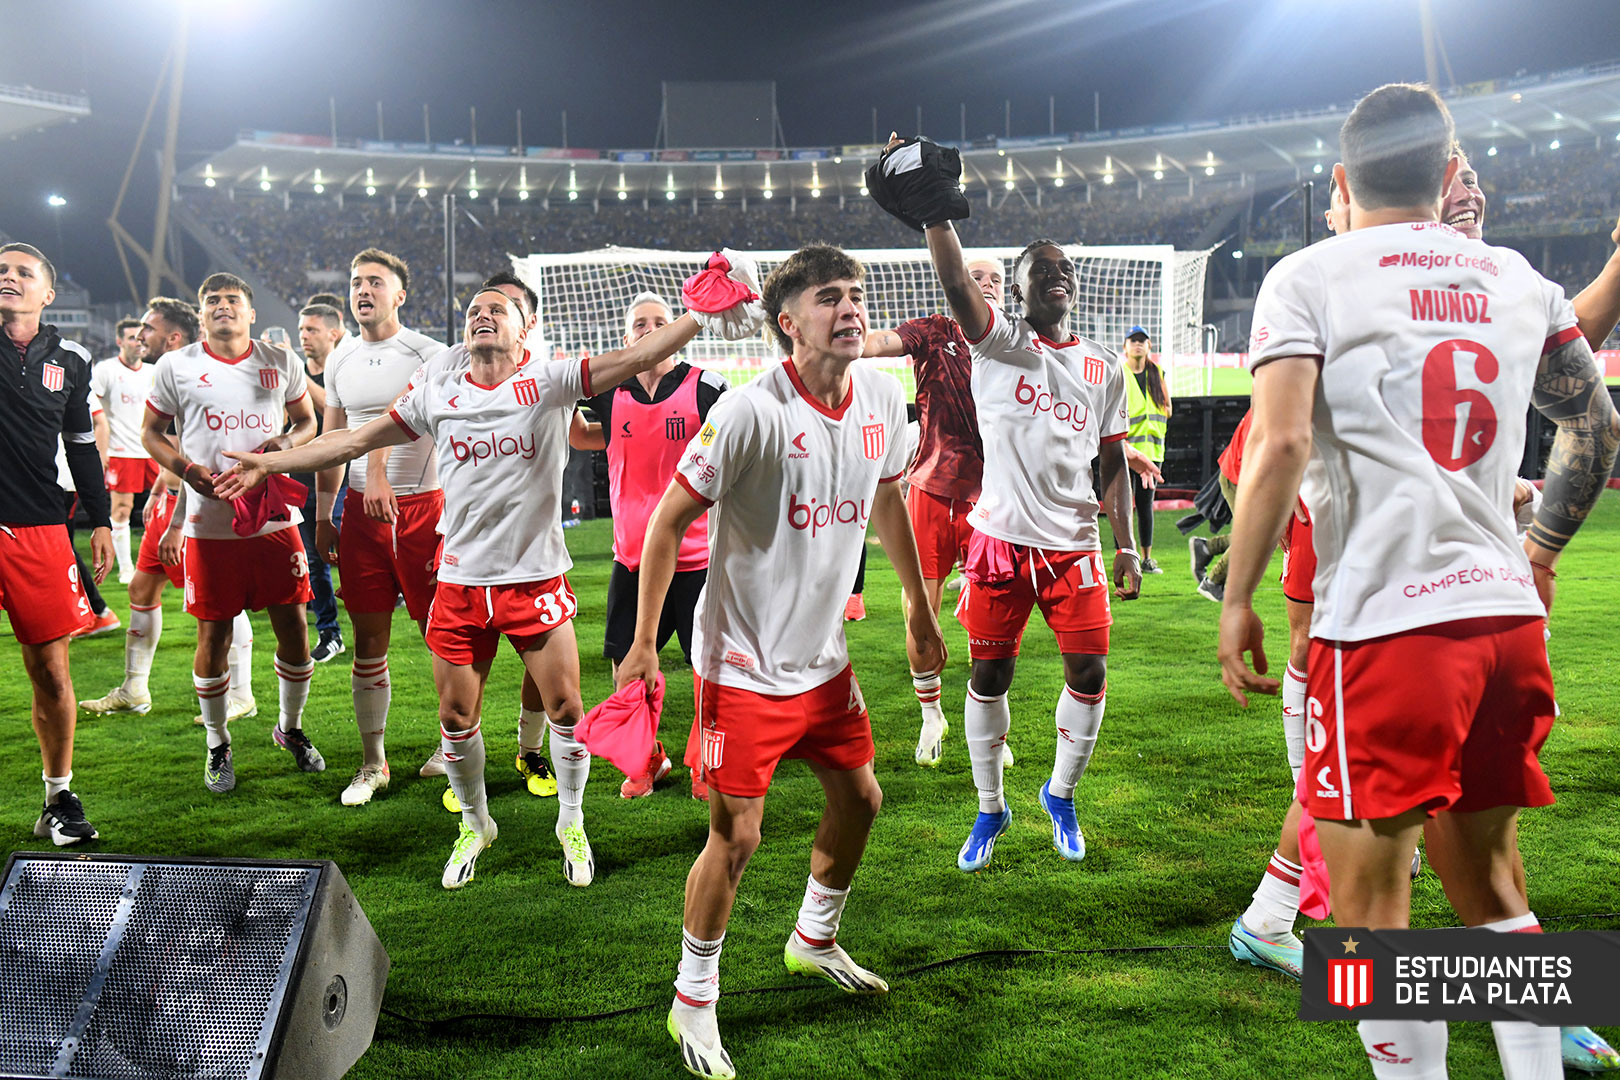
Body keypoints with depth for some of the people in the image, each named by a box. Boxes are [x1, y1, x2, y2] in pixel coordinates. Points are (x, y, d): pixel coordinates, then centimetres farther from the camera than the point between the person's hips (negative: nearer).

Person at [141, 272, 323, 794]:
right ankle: (218, 746, 22)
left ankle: (291, 728, 27)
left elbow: (307, 422, 16)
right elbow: (151, 432, 10)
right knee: (214, 637, 4)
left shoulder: (282, 361, 7)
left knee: (294, 628, 4)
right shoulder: (176, 365, 3)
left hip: (275, 518, 2)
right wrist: (188, 469, -8)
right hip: (210, 524, -1)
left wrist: (283, 444, -6)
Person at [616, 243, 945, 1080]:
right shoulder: (751, 412, -22)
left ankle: (814, 941, 44)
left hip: (823, 656, 7)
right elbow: (669, 520, -15)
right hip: (742, 663, -7)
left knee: (859, 798, 17)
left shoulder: (884, 399, -3)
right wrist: (644, 642, -15)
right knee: (736, 836, -3)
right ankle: (693, 1002, 20)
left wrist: (920, 612, 20)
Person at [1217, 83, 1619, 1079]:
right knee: (1489, 884, 20)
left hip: (1386, 621, -6)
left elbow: (1280, 445, -15)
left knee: (1372, 903, 4)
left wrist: (1237, 601, -8)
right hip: (1507, 610, 6)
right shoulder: (1518, 280, 14)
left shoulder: (1309, 277, -2)